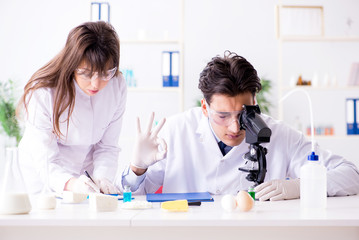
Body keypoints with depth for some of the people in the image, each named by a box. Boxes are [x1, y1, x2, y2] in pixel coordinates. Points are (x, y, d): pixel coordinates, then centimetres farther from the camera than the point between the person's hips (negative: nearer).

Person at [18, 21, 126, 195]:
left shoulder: (117, 87, -11)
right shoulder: (42, 93, -22)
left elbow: (107, 146, -4)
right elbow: (46, 160, -23)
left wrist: (101, 178, -21)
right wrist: (71, 183, -42)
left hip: (84, 177, 2)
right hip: (45, 176, -2)